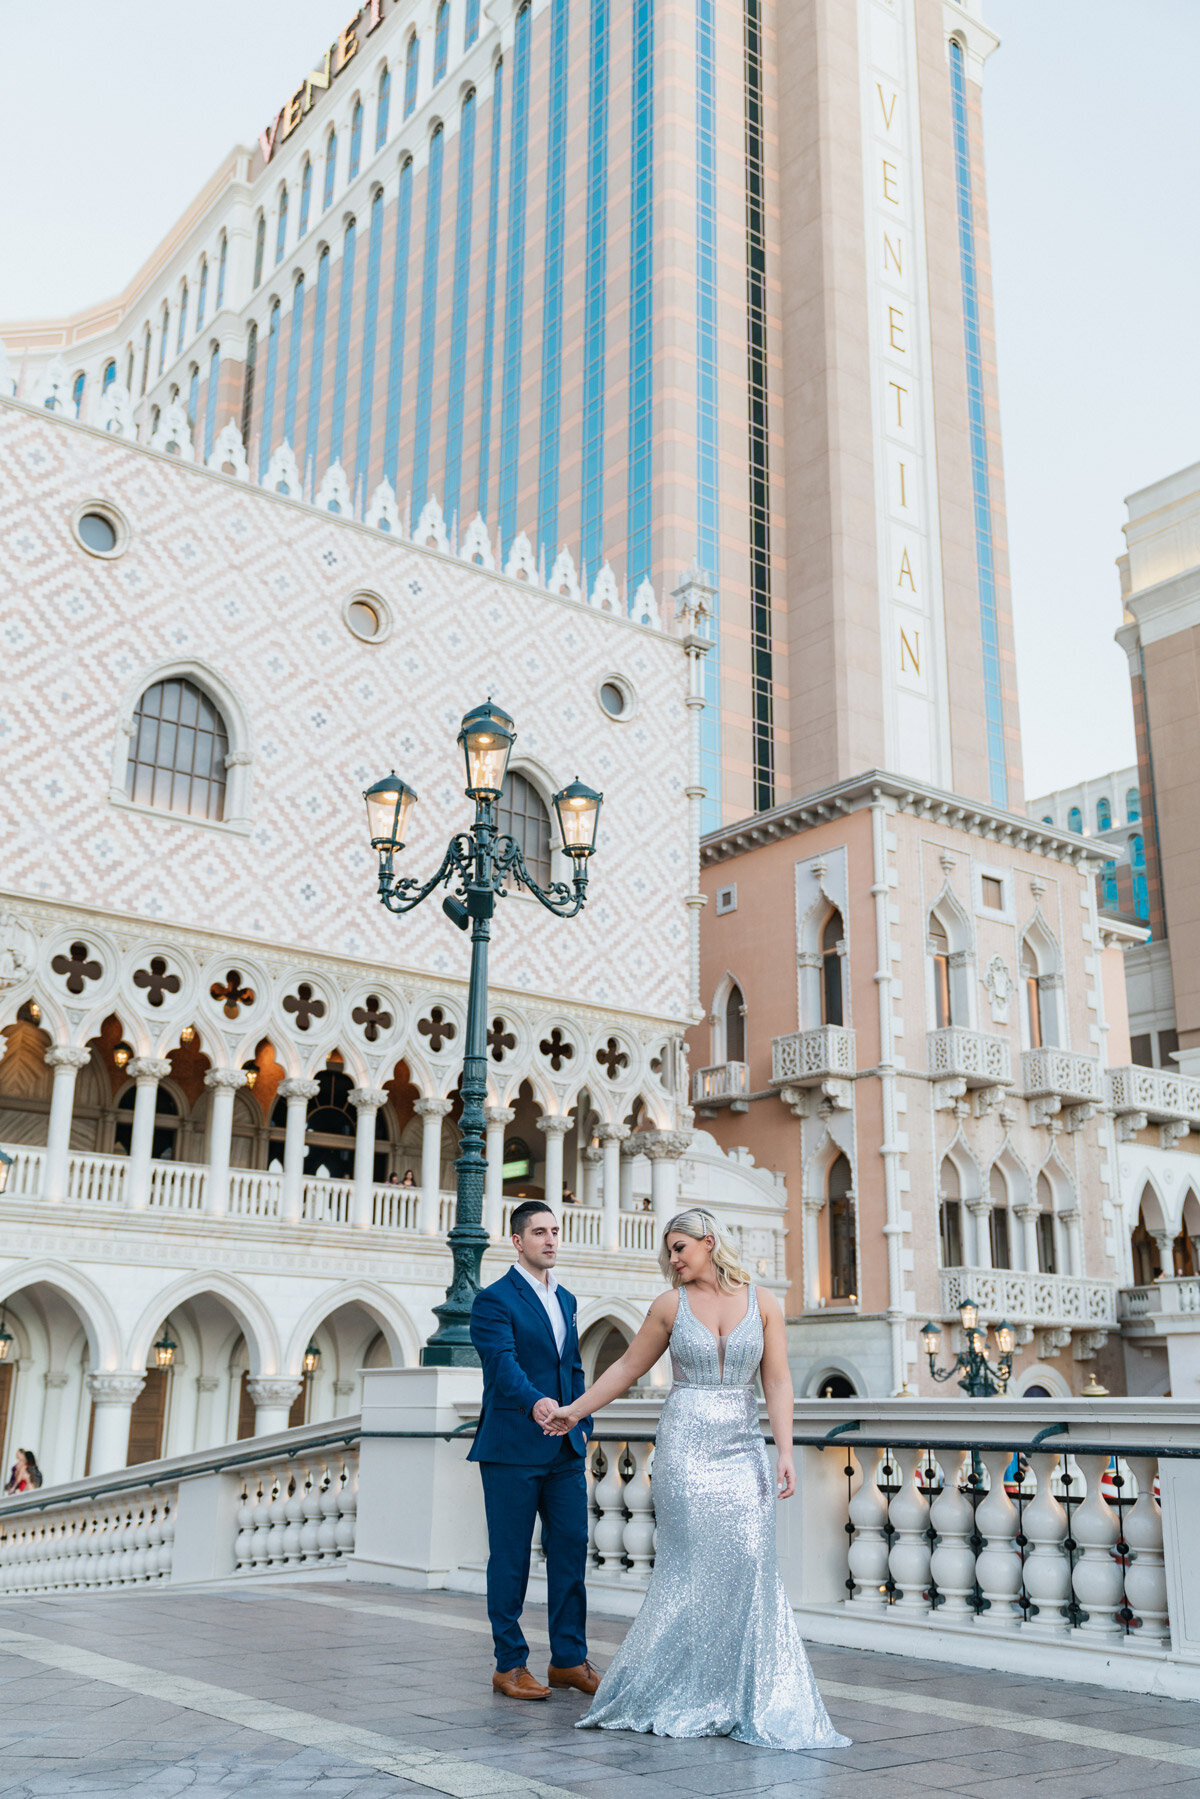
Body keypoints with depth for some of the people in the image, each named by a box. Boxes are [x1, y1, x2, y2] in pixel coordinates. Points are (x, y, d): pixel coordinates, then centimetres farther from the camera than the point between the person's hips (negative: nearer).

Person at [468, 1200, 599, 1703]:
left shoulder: (566, 1299, 16)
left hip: (565, 1450, 7)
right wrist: (535, 1402, -39)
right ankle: (510, 1664, 13)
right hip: (512, 1450, -6)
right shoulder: (494, 1300, -8)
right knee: (510, 1559, 2)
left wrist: (583, 1423, 11)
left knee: (571, 1550, 7)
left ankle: (569, 1659, 19)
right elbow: (503, 1363, -23)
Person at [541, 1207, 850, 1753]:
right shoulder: (671, 1305, 3)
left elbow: (777, 1382, 1)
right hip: (685, 1445, -1)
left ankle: (753, 1699, 7)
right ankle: (691, 1695, 12)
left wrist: (785, 1452, -6)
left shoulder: (761, 1302, 4)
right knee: (695, 1565, -3)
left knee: (750, 1564, -6)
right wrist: (576, 1409, 13)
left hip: (742, 1447, 1)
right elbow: (628, 1367, 12)